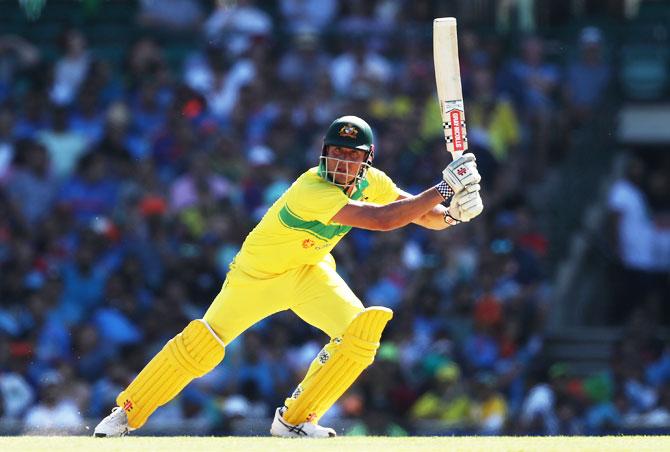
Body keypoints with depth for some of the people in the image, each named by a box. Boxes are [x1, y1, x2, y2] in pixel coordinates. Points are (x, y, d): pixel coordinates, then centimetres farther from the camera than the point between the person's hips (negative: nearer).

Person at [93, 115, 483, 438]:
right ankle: (126, 414, 10)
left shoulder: (370, 182, -13)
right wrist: (443, 189, -44)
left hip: (309, 271, 6)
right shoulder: (313, 191, -36)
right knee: (201, 346, -9)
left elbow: (421, 213, -5)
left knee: (360, 330, -18)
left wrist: (451, 212, -28)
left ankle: (295, 421, -6)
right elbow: (383, 220, -44)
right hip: (259, 273, -6)